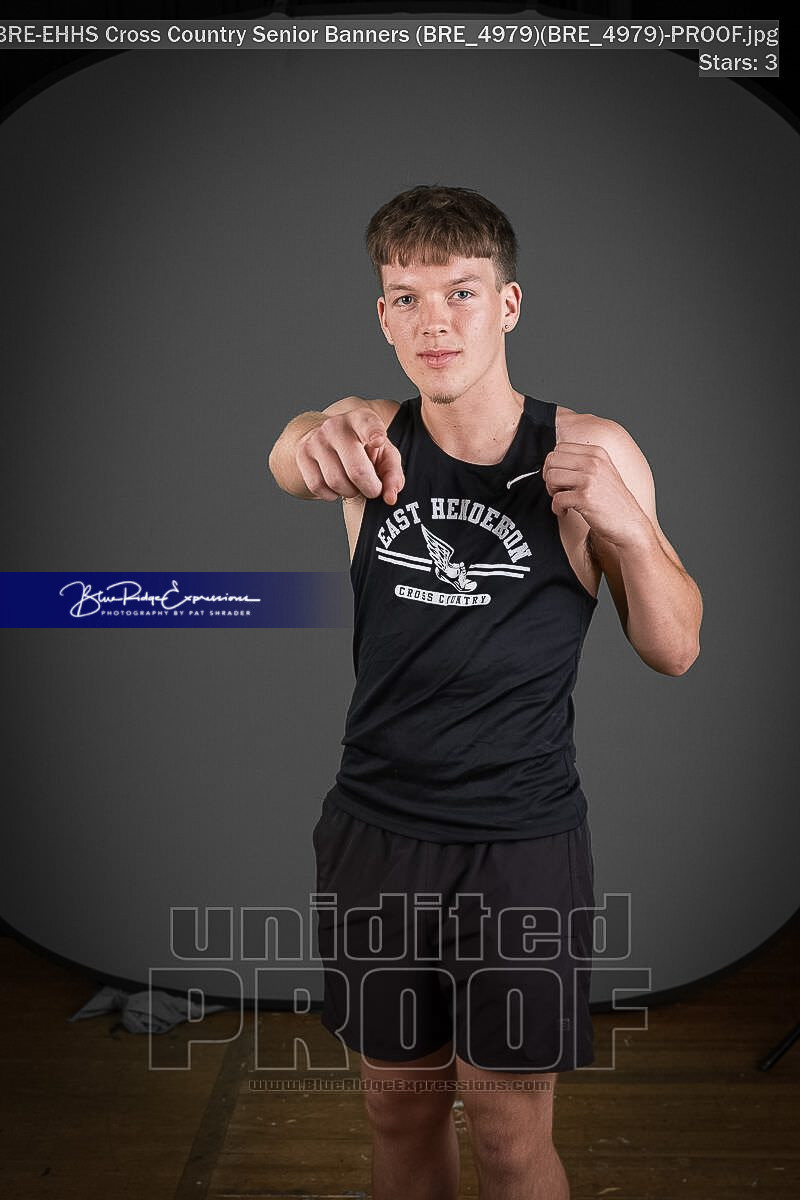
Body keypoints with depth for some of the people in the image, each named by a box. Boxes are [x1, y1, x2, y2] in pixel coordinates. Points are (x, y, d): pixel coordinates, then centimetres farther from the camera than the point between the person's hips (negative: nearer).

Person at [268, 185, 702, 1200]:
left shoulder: (592, 451, -6)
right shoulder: (372, 435, -1)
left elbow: (675, 650, -3)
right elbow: (290, 459, -25)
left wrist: (626, 523, -22)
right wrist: (314, 442, -50)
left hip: (522, 848, -2)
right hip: (373, 837, 3)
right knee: (399, 1106, 19)